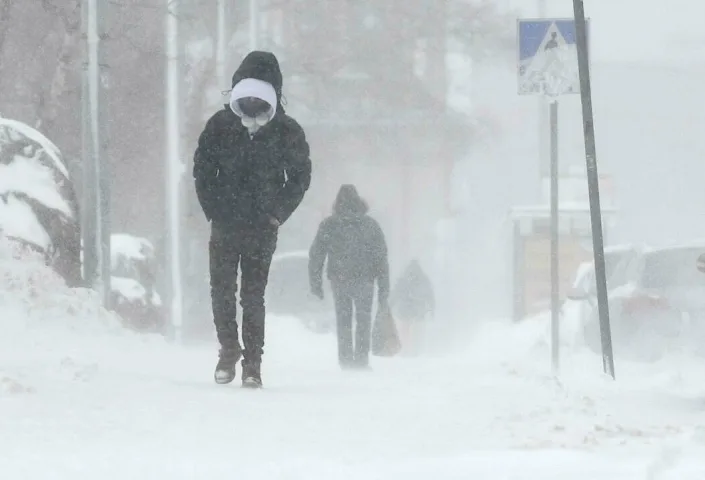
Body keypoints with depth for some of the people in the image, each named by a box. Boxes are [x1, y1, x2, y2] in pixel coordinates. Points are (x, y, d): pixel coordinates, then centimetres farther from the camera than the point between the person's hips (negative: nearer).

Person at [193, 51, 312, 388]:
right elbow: (202, 170, 8)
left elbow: (301, 177, 6)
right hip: (225, 227, 2)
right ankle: (229, 349, 20)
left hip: (262, 230, -2)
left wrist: (277, 215, -2)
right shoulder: (220, 126, -2)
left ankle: (253, 361, 4)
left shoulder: (288, 132, -4)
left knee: (253, 297, -2)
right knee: (222, 292, 2)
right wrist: (213, 210, 0)